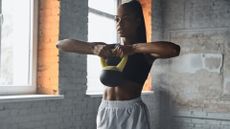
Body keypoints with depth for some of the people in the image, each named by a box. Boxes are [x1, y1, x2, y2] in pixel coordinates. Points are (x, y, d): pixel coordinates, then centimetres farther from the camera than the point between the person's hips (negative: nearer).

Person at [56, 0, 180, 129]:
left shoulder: (144, 52, 1)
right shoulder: (107, 49, 9)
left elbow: (174, 49, -22)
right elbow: (61, 44, 4)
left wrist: (133, 48, -21)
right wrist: (94, 48, -13)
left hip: (133, 113, -3)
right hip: (106, 112, 3)